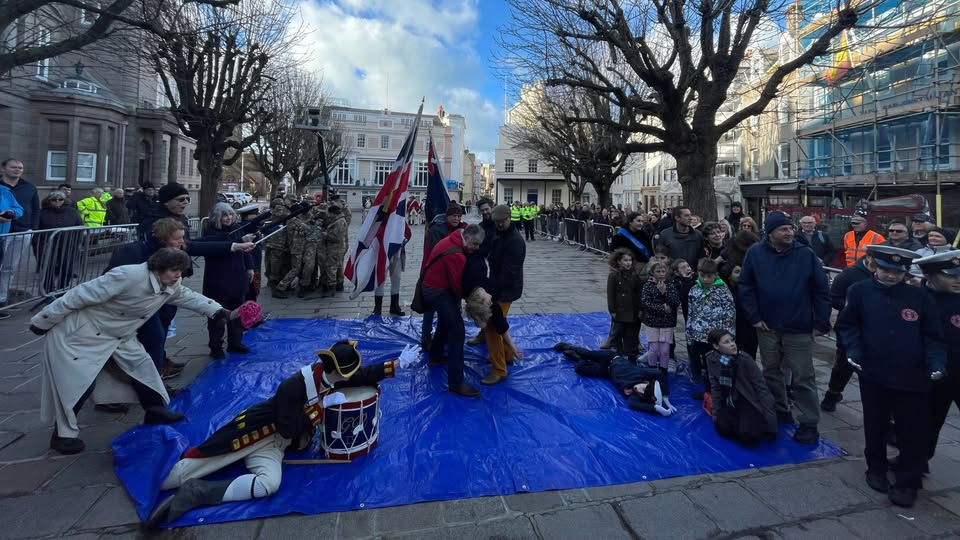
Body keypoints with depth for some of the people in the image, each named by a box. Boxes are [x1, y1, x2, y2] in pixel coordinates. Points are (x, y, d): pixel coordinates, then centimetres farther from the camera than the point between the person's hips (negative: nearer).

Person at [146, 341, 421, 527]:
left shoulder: (336, 376, -5)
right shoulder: (295, 385, -28)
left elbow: (366, 376, 5)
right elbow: (290, 429, -25)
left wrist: (398, 363, -3)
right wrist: (323, 404, -25)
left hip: (275, 444, 5)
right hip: (256, 430, -5)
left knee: (268, 484, -20)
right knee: (194, 465, -12)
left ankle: (197, 493, -12)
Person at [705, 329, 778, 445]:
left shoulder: (745, 359, -20)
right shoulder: (712, 359, -11)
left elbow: (761, 387, -16)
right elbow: (715, 387, -2)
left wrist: (769, 417, -20)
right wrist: (716, 412, -4)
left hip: (748, 400, -3)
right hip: (729, 401, 3)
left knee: (748, 435, -23)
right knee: (723, 427, -21)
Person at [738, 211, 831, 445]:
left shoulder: (806, 254, -6)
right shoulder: (755, 254, -3)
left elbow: (821, 291, -3)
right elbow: (746, 287, 1)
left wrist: (821, 323, -5)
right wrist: (754, 317, -4)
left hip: (799, 329, -2)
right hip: (767, 327, 2)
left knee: (803, 378, 2)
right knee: (771, 372, 17)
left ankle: (809, 424, 13)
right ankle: (779, 411, 36)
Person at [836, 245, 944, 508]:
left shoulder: (921, 297, -1)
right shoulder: (860, 291, -4)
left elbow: (933, 337, 3)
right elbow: (847, 325, 2)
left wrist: (936, 363, -13)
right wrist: (853, 351, -12)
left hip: (912, 378, 0)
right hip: (873, 374, 0)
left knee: (912, 433, 7)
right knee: (875, 427, 15)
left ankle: (907, 483, 24)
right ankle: (876, 470, 34)